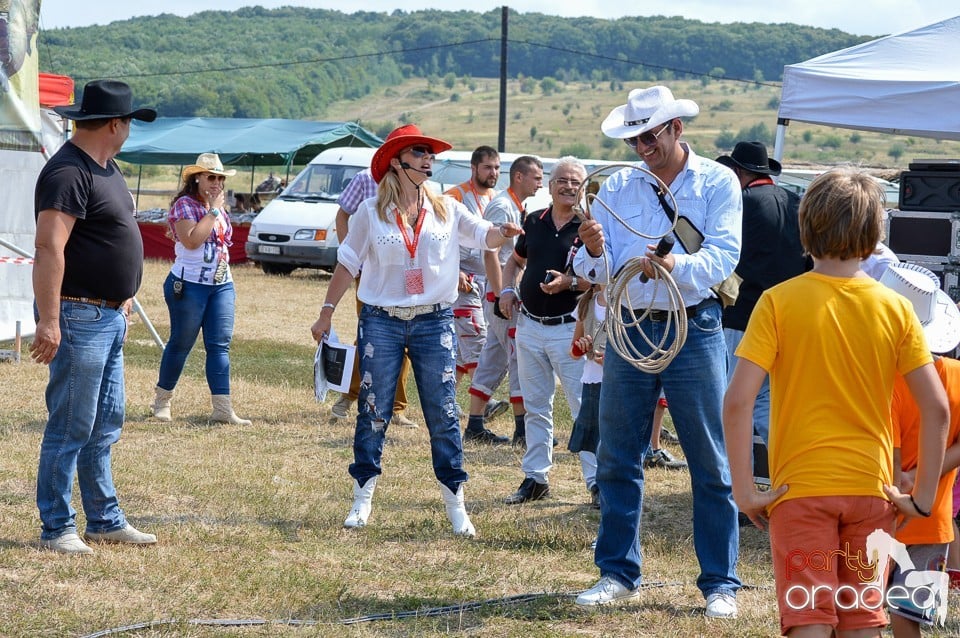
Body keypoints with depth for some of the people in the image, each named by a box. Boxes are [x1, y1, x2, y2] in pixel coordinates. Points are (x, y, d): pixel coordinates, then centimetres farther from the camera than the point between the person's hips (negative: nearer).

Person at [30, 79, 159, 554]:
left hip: (110, 317, 10)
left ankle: (105, 520, 25)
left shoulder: (106, 168, 14)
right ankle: (57, 528, 5)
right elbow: (49, 248, -24)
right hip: (78, 316, -10)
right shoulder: (68, 172, -18)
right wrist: (48, 321, -28)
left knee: (104, 427, 16)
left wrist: (123, 298, 22)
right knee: (70, 430, -3)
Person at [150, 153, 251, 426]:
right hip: (189, 285, -7)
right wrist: (213, 210, -18)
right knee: (181, 344, 1)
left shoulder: (220, 208, 14)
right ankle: (162, 400, 18)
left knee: (220, 345, -2)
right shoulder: (184, 205, -10)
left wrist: (230, 286, 21)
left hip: (221, 285, 7)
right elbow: (192, 240, -25)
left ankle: (223, 408, -6)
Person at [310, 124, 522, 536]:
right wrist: (326, 313, 2)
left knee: (444, 414, 2)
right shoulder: (372, 212, -1)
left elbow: (484, 235, -1)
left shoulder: (446, 210, 5)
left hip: (434, 322, 1)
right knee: (373, 413, 4)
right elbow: (348, 264, 3)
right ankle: (363, 499, 13)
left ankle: (455, 504, 7)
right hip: (381, 321, -1)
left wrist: (506, 232, -24)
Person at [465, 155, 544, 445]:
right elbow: (491, 255, -20)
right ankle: (522, 429, -5)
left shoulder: (518, 209, 18)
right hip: (504, 294, -10)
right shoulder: (502, 207, -13)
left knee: (494, 359, 10)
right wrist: (500, 297, -23)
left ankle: (475, 426, 14)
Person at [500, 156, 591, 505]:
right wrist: (507, 289, 8)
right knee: (535, 408, 12)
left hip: (569, 328, -6)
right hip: (529, 325, 6)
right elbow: (515, 260, 25)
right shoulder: (534, 221, 9)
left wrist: (571, 282, -24)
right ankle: (535, 477, 20)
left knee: (584, 409, -6)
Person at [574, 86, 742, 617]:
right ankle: (618, 573, 18)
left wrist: (678, 265, -32)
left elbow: (724, 255, -13)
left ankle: (720, 583, 5)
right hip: (629, 330, 4)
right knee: (617, 458, 7)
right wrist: (595, 252, -19)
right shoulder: (616, 188, 9)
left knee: (711, 463, -1)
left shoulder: (717, 183, -1)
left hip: (693, 330, -4)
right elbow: (595, 273, 4)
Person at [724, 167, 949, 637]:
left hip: (800, 488, -2)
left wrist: (744, 489, -8)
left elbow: (737, 400, -14)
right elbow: (936, 408, -2)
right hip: (871, 490, 2)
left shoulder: (780, 302, -7)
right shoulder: (895, 308, 0)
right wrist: (923, 497, 4)